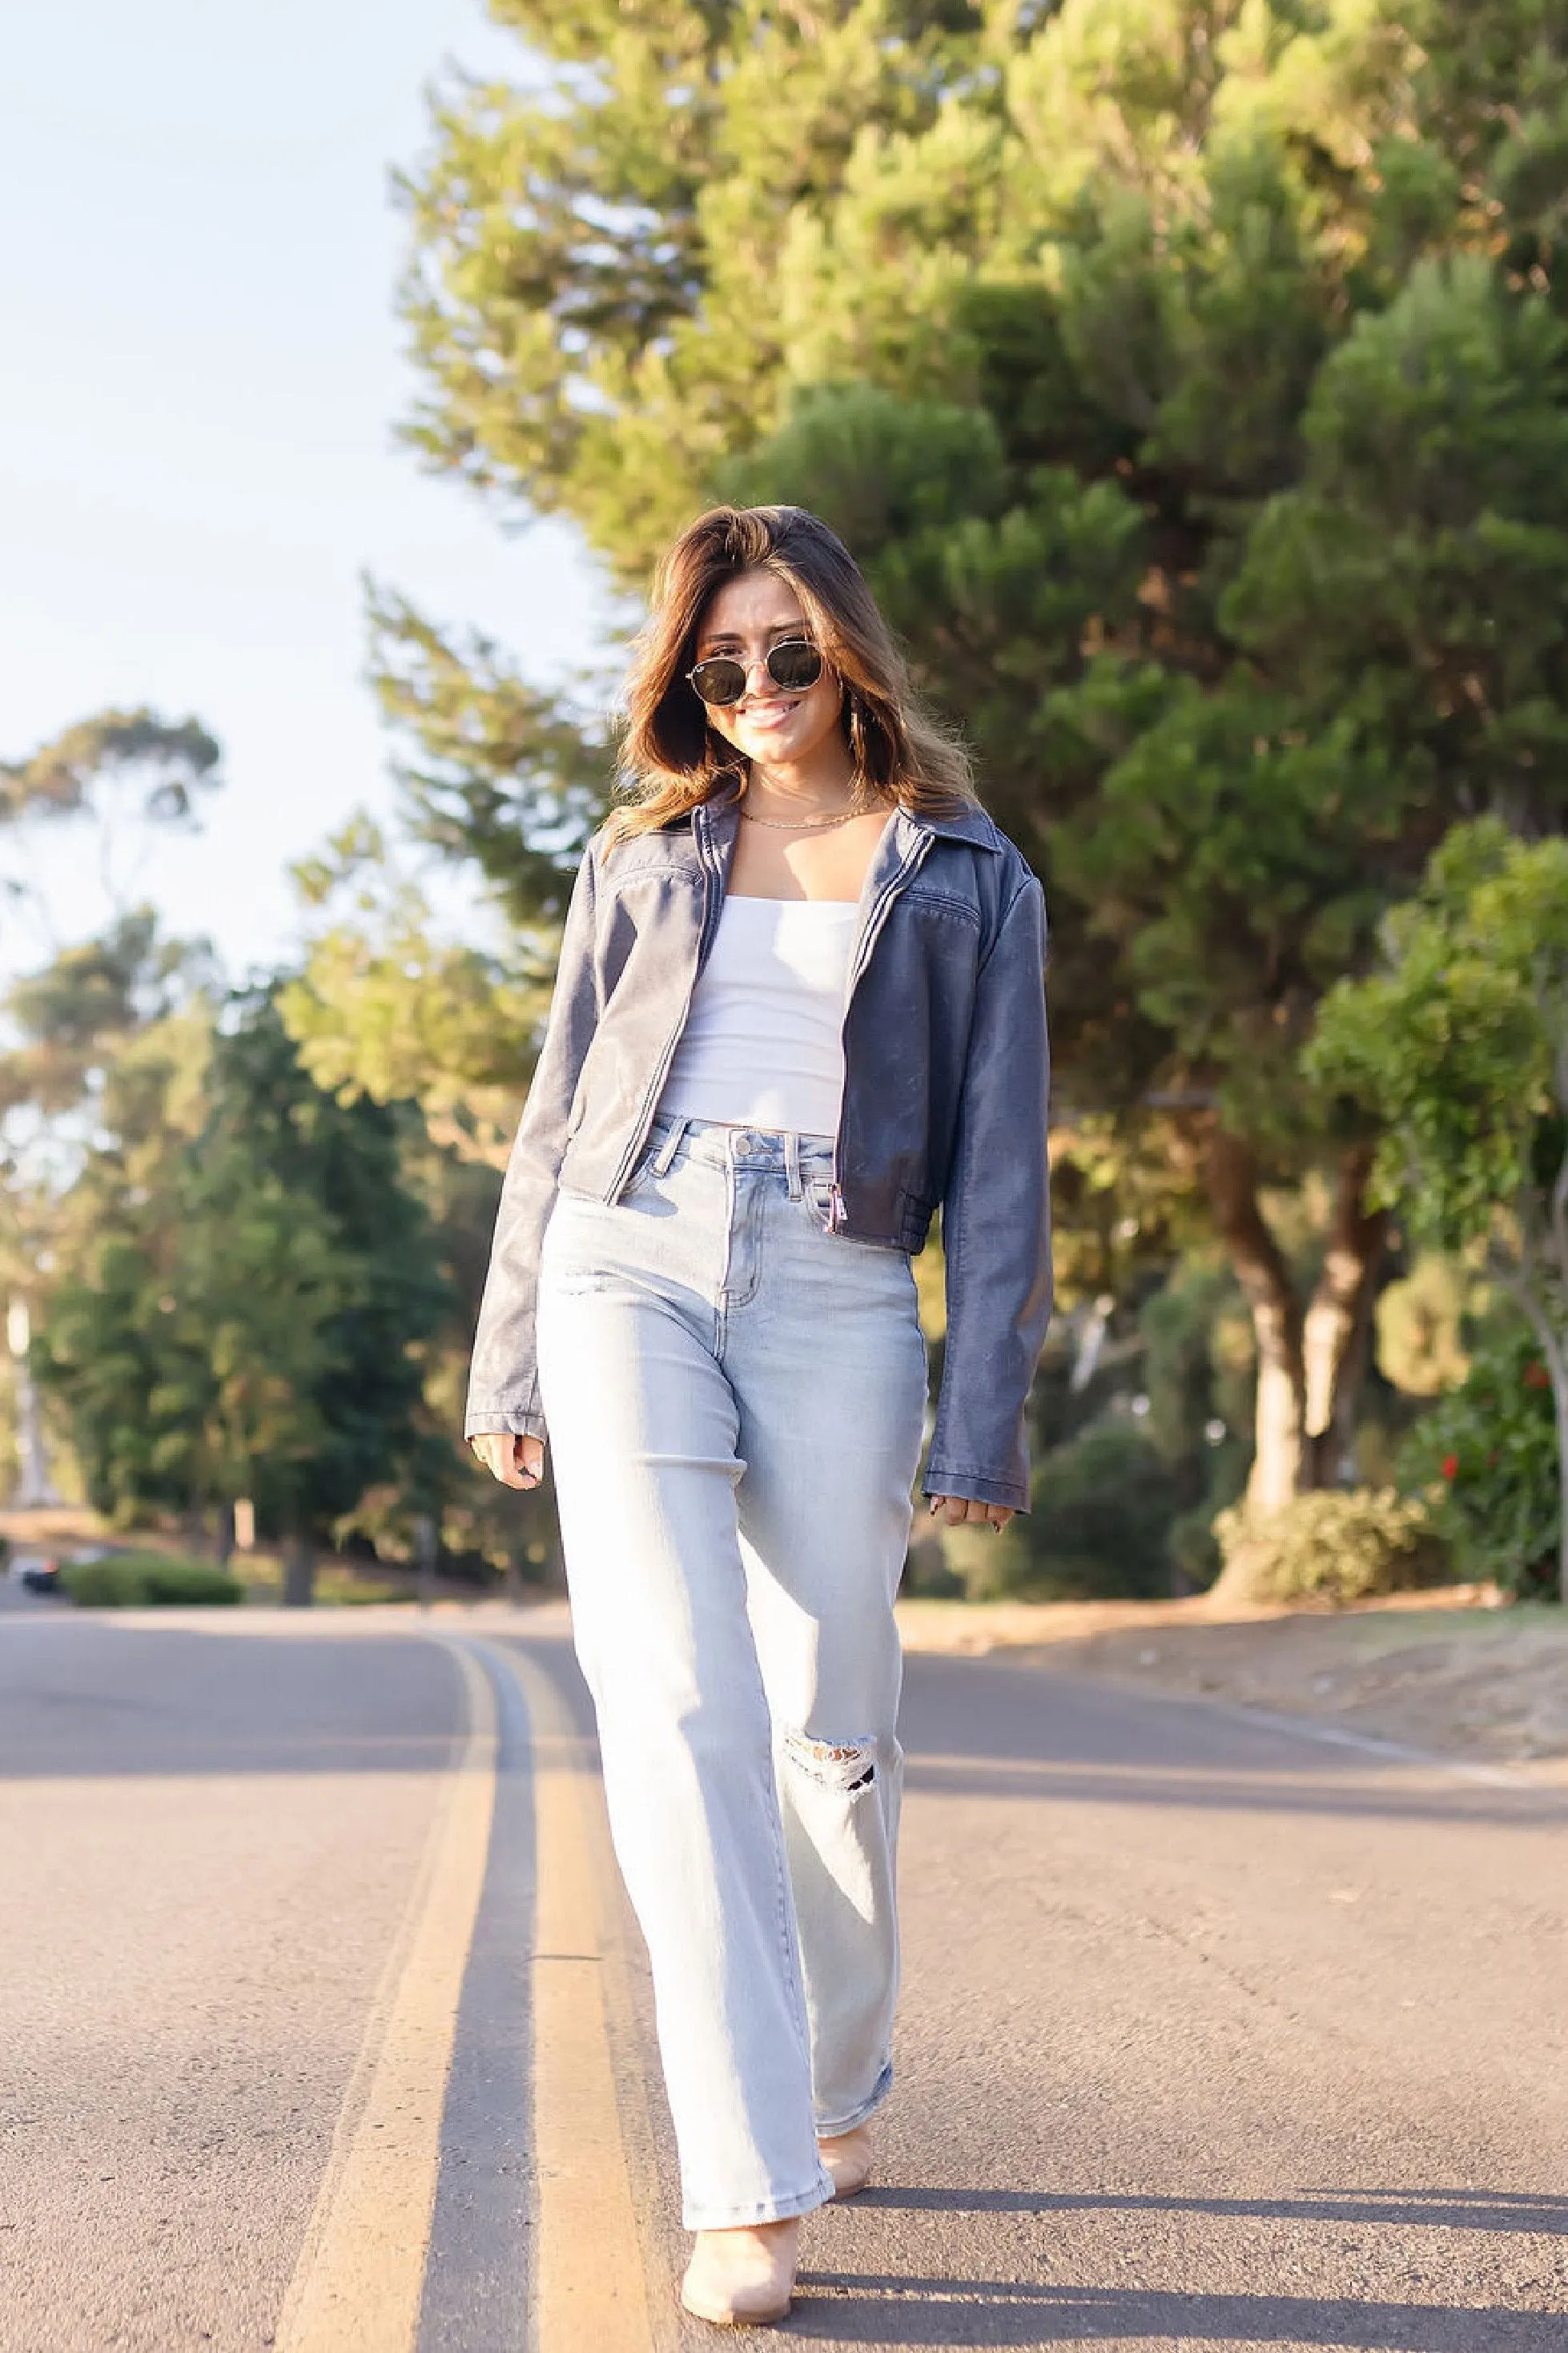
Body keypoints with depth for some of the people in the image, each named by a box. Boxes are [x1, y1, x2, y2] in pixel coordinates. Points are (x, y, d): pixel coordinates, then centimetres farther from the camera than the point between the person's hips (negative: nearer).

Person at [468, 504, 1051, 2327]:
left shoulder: (969, 881, 10)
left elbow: (998, 1168, 6)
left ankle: (839, 2089, 29)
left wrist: (982, 1421, -1)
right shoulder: (644, 856, 15)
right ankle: (747, 2191, -14)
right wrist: (508, 1363, 12)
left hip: (837, 1301, -1)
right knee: (678, 1711, -13)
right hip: (629, 1269, 1)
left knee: (831, 1727, 3)